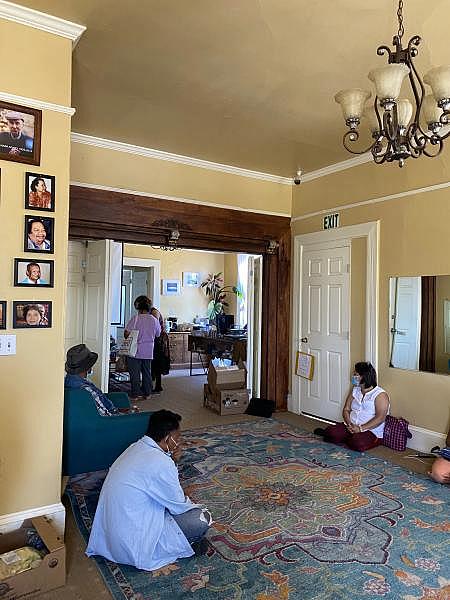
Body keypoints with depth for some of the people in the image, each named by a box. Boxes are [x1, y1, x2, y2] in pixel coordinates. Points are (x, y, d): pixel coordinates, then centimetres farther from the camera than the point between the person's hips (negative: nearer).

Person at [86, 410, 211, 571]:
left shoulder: (136, 447, 2)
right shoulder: (161, 462, -25)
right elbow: (179, 506, -11)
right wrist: (197, 508, 10)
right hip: (132, 544, -9)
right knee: (202, 519, -10)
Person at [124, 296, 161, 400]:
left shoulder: (135, 319, -13)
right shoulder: (154, 320, -1)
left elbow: (126, 333, -13)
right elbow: (158, 334, 11)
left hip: (135, 351, -4)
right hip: (148, 352, 4)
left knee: (135, 373, 5)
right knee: (147, 372, 14)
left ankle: (135, 394, 7)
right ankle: (147, 393, 20)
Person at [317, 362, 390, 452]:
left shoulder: (380, 395, -8)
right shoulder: (355, 390, 13)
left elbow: (380, 418, -17)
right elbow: (346, 409, 9)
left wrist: (361, 428, -24)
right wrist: (349, 424, -11)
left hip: (371, 431, -4)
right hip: (351, 427, 4)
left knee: (358, 444, -35)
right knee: (332, 433, -25)